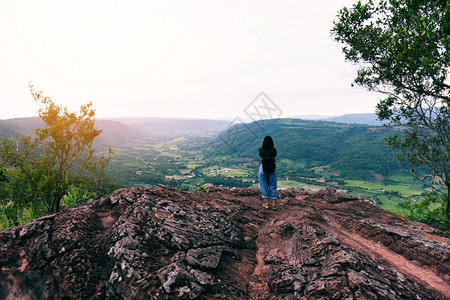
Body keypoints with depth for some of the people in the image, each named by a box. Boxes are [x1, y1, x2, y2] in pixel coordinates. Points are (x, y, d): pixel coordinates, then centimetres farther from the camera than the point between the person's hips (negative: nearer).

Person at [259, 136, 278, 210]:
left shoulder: (261, 150, -8)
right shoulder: (273, 150, -7)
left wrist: (262, 145, 15)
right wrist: (273, 147, 18)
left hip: (263, 169, -1)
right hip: (272, 169, 1)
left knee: (264, 186, 11)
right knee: (273, 186, 10)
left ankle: (266, 203, 12)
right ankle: (274, 204, 12)